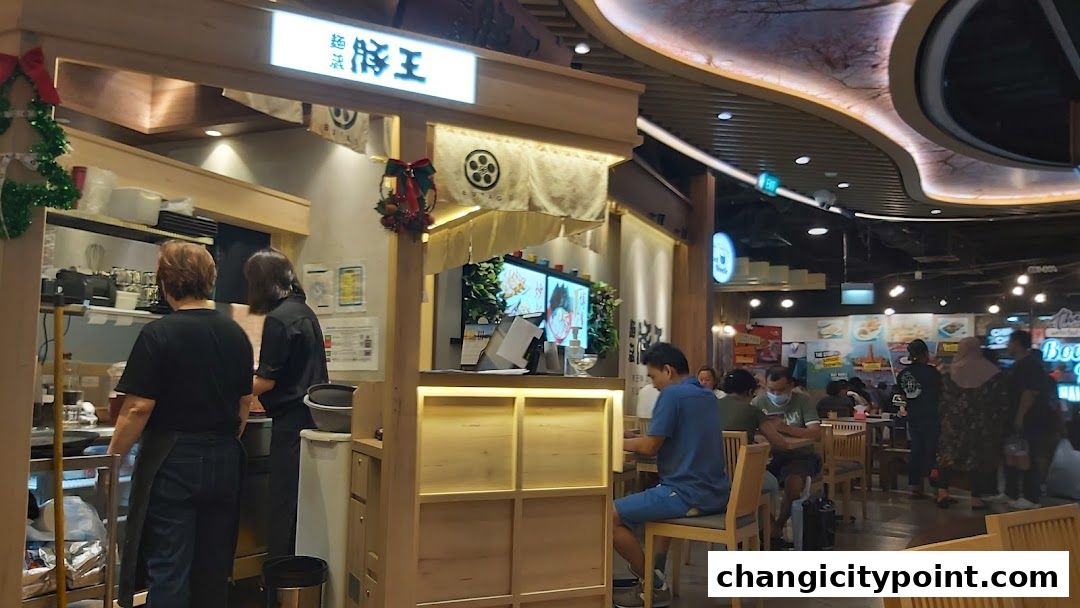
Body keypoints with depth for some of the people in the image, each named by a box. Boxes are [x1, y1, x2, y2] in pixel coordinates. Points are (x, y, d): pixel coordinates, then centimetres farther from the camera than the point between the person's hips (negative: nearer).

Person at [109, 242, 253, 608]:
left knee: (168, 566, 4)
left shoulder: (158, 334, -13)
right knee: (214, 564, 15)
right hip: (224, 462, 5)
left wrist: (112, 455, -3)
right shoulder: (235, 334, 3)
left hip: (173, 462, -5)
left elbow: (139, 408, -16)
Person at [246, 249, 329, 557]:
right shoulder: (305, 311, 11)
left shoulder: (278, 319, -15)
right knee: (301, 502, 14)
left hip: (291, 420, -9)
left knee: (284, 501, 0)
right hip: (312, 413, 9)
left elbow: (267, 381, -13)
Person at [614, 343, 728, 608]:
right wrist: (630, 441, 20)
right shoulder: (707, 395, 15)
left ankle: (653, 586, 5)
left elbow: (650, 447, -11)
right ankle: (656, 571, 29)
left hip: (688, 495, -10)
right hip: (715, 494, 10)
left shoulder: (672, 394, -12)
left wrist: (618, 442, 6)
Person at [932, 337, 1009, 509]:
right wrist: (999, 423, 4)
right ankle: (976, 498, 10)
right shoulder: (993, 372, -4)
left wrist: (944, 418, 7)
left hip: (955, 422, 0)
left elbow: (944, 398, -2)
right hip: (982, 424, 0)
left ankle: (943, 492, 4)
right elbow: (1003, 400, -3)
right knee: (978, 458, 8)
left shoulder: (952, 371, -3)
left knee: (947, 455, 10)